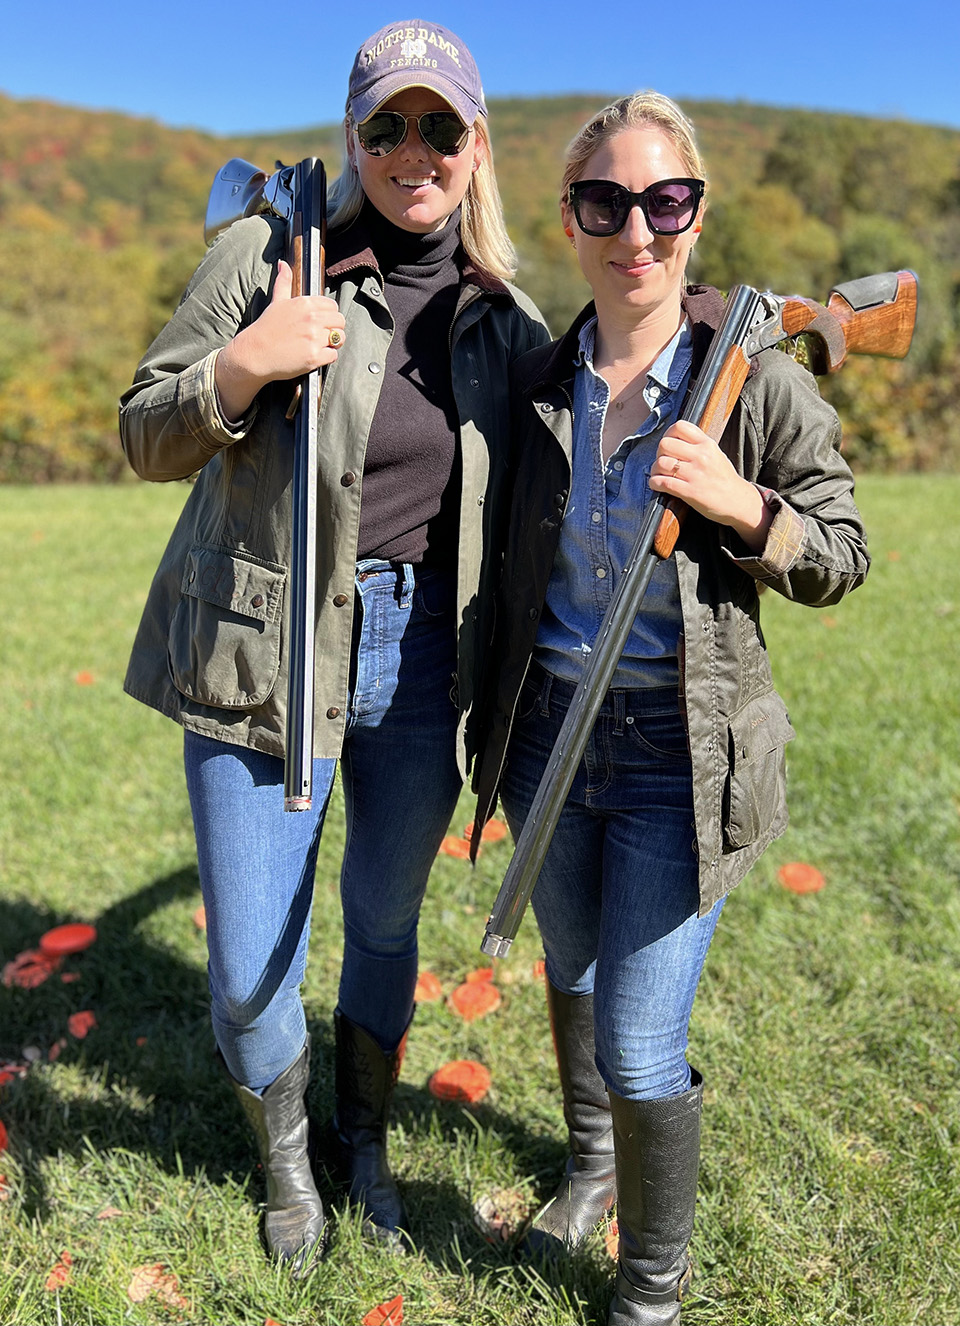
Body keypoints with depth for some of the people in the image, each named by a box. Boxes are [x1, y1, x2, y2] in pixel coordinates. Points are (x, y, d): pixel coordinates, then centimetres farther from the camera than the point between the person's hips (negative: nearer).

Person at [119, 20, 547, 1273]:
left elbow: (519, 499, 12)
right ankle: (285, 1157, 39)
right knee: (250, 976, 4)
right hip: (267, 659, -2)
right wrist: (239, 369, -23)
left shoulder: (505, 317, 4)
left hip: (424, 664, 3)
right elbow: (146, 438, -3)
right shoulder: (269, 254, -7)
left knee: (386, 925, 19)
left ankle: (364, 1138, 48)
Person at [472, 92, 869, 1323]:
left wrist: (744, 508, -22)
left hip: (679, 749, -4)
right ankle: (591, 1161, 54)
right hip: (549, 726, 5)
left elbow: (840, 560, -3)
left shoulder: (758, 382, -10)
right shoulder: (537, 379, 1)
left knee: (640, 1050, -2)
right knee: (571, 975, 23)